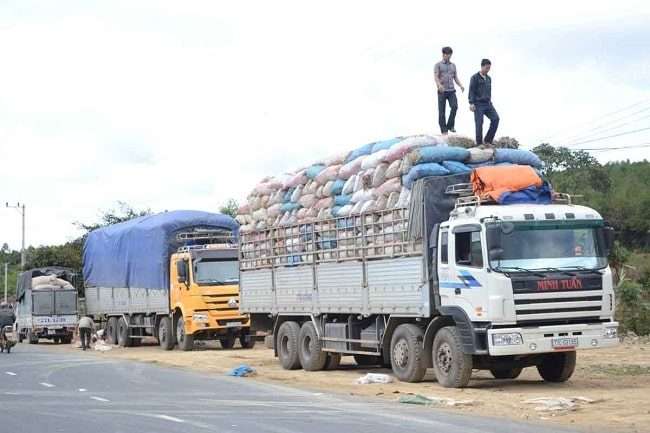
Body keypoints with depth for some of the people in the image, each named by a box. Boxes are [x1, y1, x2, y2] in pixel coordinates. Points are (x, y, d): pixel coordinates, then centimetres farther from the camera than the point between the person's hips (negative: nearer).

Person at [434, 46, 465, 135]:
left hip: (451, 90, 3)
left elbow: (455, 78, 18)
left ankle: (450, 126, -7)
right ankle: (444, 130, 4)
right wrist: (439, 85, -30)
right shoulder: (438, 65, 4)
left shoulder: (453, 65, 18)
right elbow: (436, 76, -10)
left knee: (454, 106, -17)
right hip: (442, 91, -3)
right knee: (442, 111, -2)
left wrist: (460, 86, -2)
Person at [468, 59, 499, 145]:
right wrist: (471, 103, -15)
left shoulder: (489, 78, 15)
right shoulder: (475, 77, -4)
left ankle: (488, 139, 2)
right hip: (478, 104, -6)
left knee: (495, 119, -7)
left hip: (488, 103, 6)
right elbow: (471, 91, -8)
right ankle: (479, 143, 0)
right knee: (479, 123, -7)